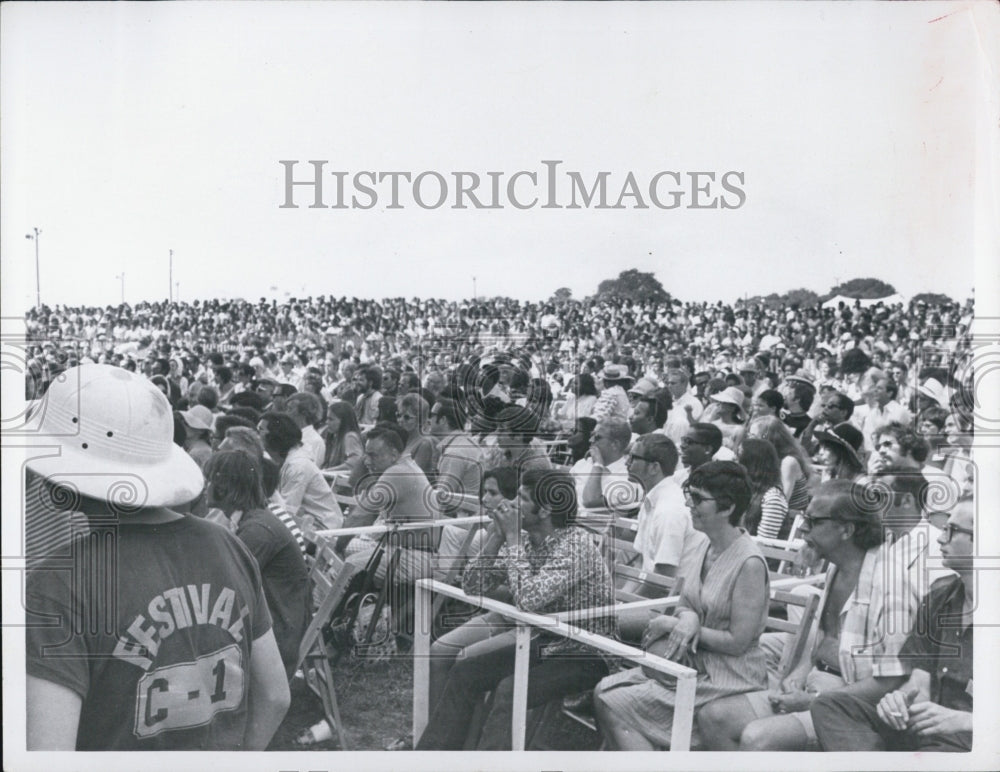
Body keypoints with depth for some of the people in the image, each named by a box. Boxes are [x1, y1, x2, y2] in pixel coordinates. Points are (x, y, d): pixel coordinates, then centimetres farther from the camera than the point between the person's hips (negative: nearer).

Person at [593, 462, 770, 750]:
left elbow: (737, 642, -20)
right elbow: (685, 605, 12)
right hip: (693, 662, 9)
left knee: (613, 706, -15)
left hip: (730, 677, -8)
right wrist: (687, 619, -13)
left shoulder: (749, 563, -21)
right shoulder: (706, 547, 6)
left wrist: (674, 623, -13)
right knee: (604, 690, -3)